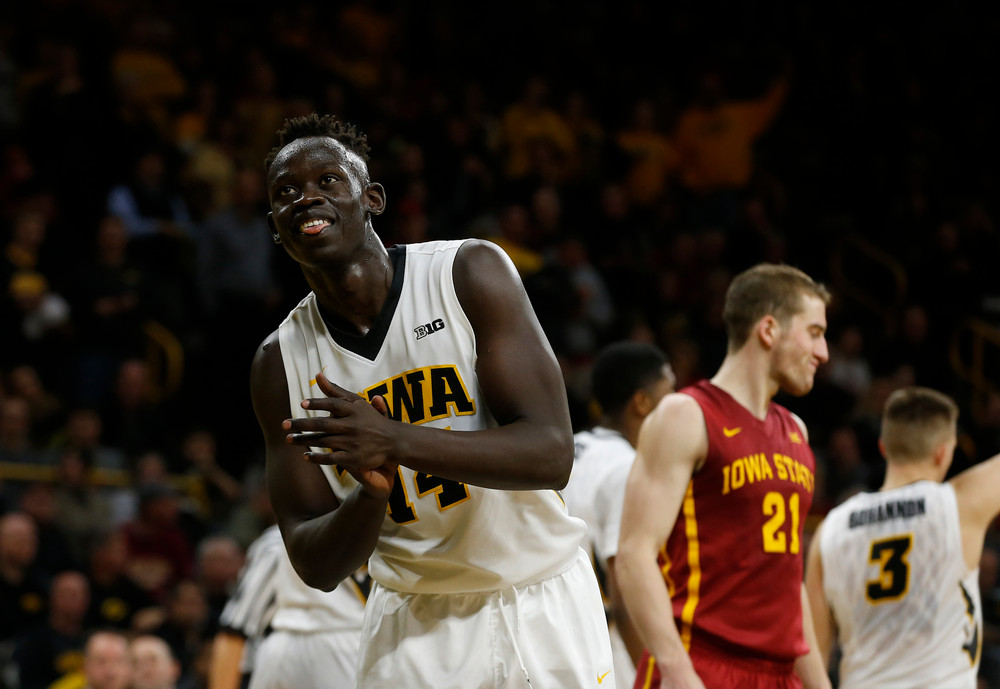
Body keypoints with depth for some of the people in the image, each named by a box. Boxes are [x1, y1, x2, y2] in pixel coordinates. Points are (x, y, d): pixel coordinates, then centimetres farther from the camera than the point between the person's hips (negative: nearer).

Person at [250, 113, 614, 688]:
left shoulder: (471, 274, -12)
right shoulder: (280, 364, -5)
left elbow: (550, 455, -21)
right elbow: (317, 567, -6)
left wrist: (396, 442, -33)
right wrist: (370, 495, -28)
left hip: (540, 612, -1)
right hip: (416, 620, 1)